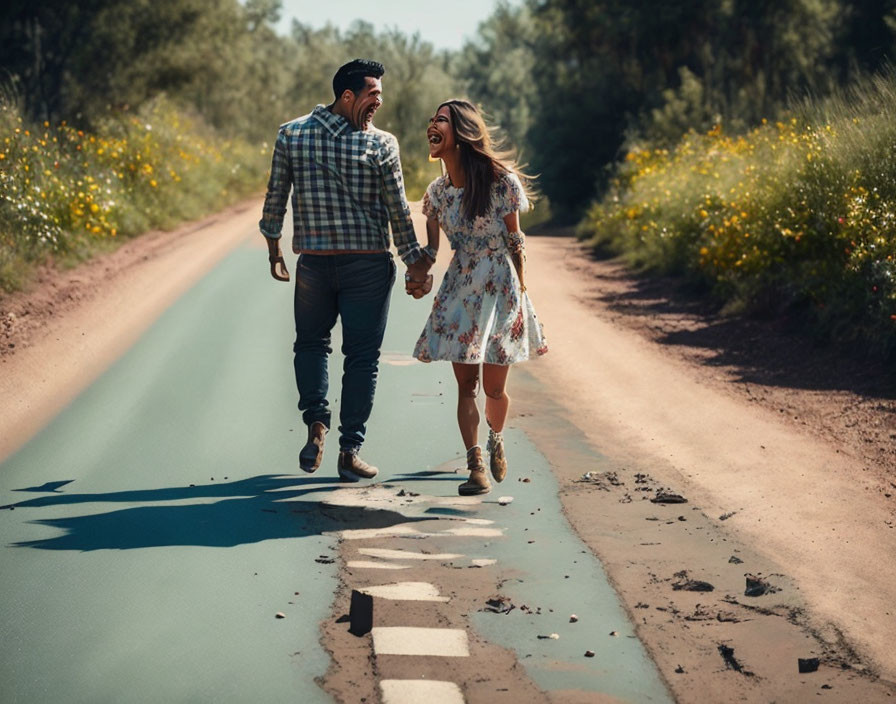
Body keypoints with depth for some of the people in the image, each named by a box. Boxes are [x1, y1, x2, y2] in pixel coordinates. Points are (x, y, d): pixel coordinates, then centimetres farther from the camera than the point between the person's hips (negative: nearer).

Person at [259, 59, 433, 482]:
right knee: (361, 355, 6)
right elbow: (397, 210, -4)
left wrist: (273, 249, 16)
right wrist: (413, 260, 7)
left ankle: (316, 423, 2)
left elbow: (275, 197, 4)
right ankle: (350, 450, 6)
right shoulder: (381, 144, -9)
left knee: (310, 343, 22)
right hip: (367, 266, -2)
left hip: (313, 262, 2)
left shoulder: (291, 135, -1)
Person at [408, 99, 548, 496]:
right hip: (459, 291, 4)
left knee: (494, 387, 4)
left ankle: (495, 440, 34)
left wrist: (521, 293, -2)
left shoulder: (499, 180, -10)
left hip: (499, 288, -4)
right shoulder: (437, 191, 4)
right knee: (466, 384, -2)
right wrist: (417, 277, -9)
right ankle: (475, 467, 2)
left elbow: (515, 240, -4)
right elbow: (431, 248, 10)